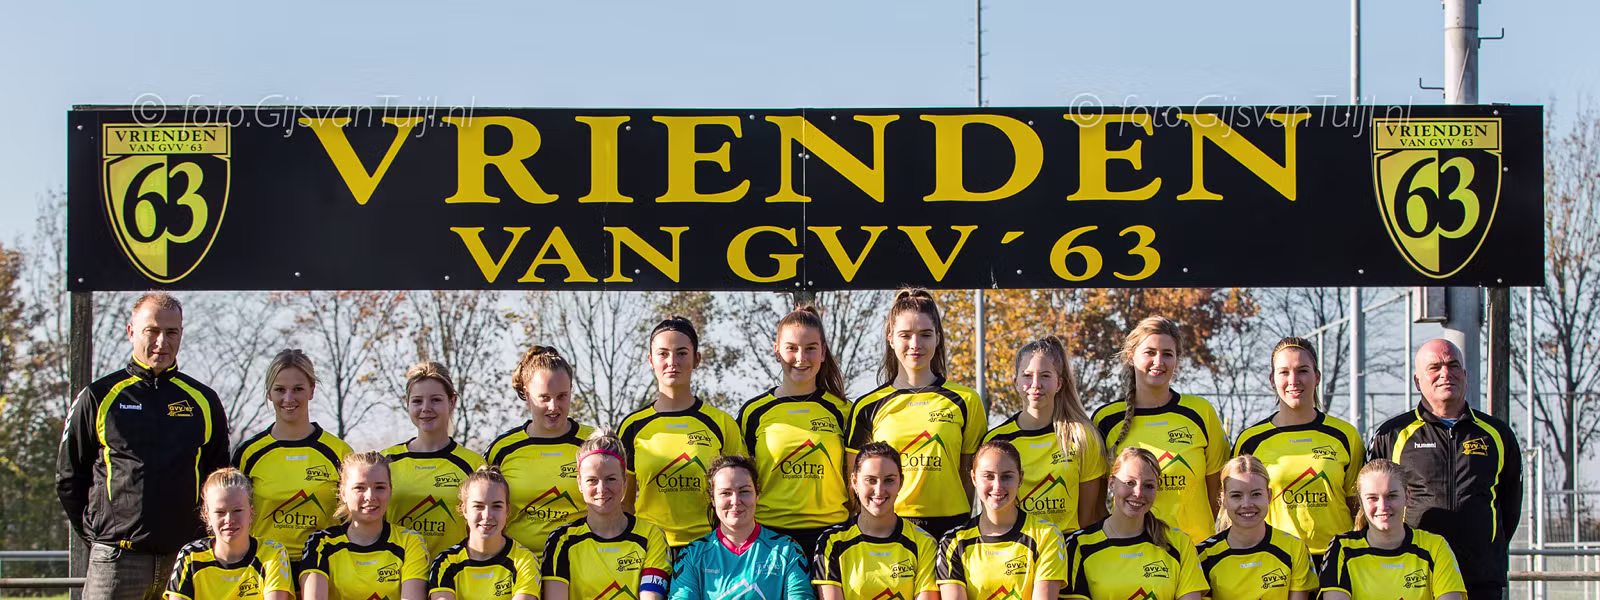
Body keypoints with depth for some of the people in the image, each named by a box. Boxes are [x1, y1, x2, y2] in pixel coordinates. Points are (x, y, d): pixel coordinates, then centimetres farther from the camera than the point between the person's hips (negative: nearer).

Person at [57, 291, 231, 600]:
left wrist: (203, 536, 9)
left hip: (186, 559, 2)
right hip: (116, 559, -2)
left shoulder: (203, 401, 11)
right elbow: (68, 477, 9)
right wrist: (95, 533, 4)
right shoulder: (98, 397, 4)